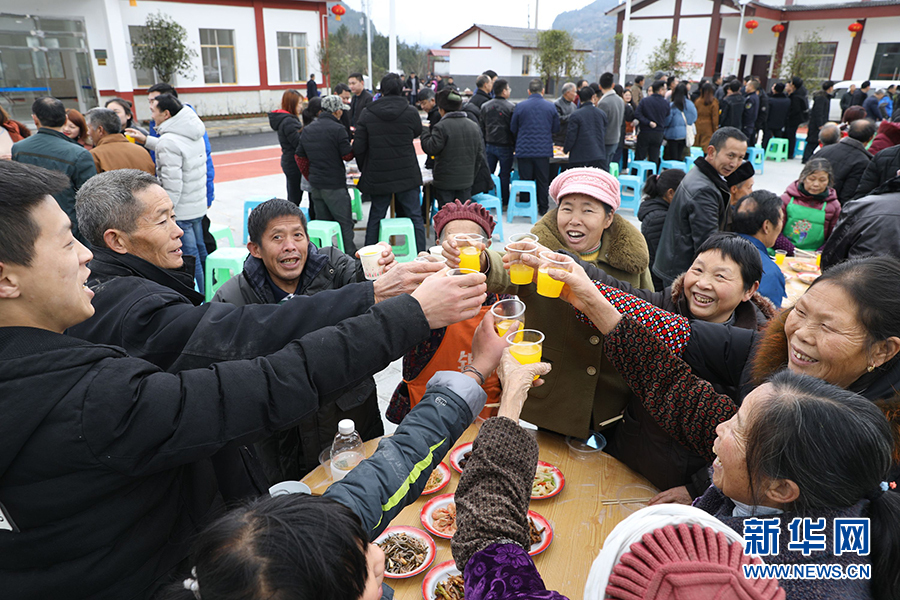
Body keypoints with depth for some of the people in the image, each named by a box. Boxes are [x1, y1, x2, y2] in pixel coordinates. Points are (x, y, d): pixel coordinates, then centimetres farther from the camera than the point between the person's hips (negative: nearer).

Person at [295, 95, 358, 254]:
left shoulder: (307, 130, 11)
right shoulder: (337, 129, -12)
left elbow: (300, 157, 14)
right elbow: (347, 155, -10)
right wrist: (352, 146, 11)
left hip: (315, 185, 7)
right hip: (335, 185, -7)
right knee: (345, 223, -1)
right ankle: (350, 257, -1)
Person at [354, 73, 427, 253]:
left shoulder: (367, 115, -4)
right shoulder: (411, 112, -6)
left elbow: (358, 147, -2)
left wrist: (365, 170, 12)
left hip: (378, 177, 1)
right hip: (407, 175, -1)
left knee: (375, 218, 12)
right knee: (415, 217, 8)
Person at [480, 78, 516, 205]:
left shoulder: (485, 106, 4)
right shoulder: (511, 107, -10)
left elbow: (482, 127, 8)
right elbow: (514, 128, -8)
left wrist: (484, 144, 14)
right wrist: (514, 145, 2)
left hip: (489, 145, 4)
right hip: (505, 146, -4)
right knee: (505, 175, 5)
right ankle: (505, 202, 11)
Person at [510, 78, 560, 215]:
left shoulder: (520, 106, -5)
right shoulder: (550, 107, -1)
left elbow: (513, 129, 5)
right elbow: (556, 128, 8)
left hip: (524, 149, -1)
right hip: (544, 150, 1)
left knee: (525, 181, 8)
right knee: (543, 181, 10)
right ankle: (543, 208, 17)